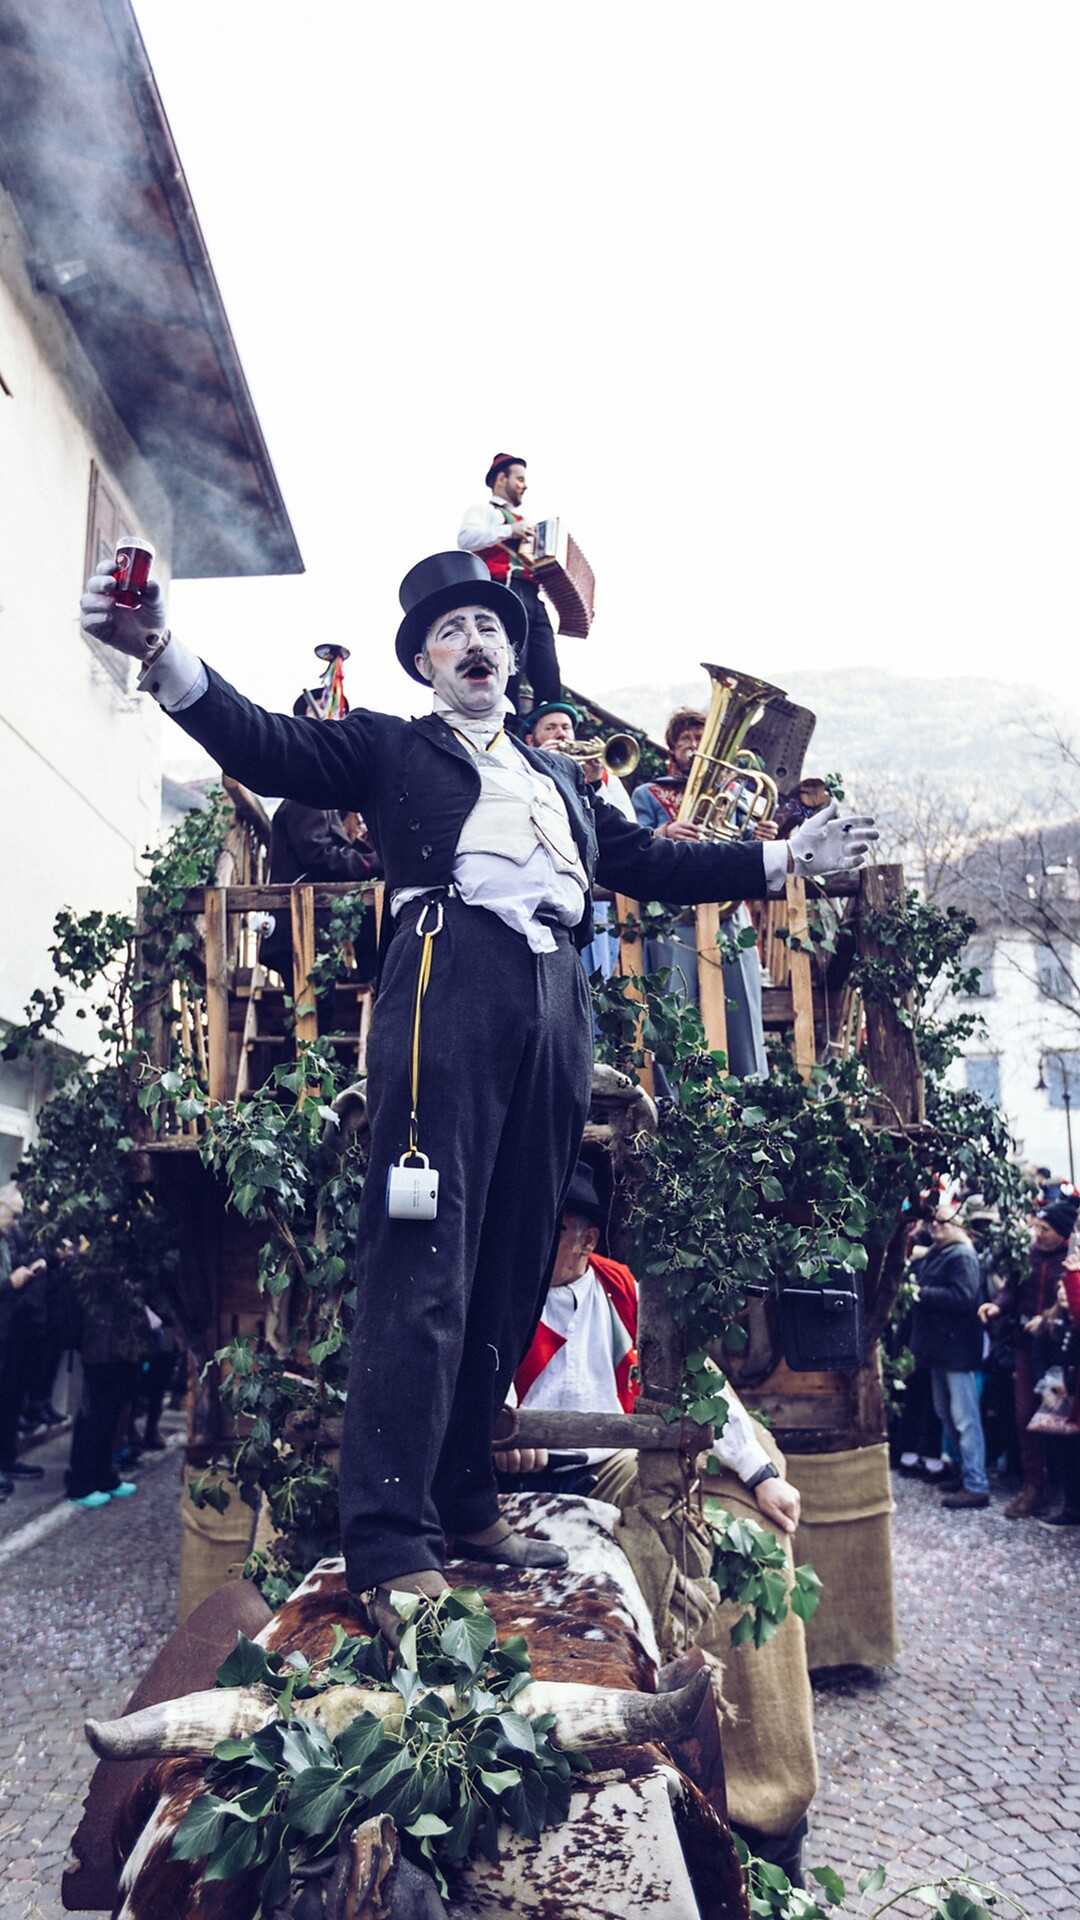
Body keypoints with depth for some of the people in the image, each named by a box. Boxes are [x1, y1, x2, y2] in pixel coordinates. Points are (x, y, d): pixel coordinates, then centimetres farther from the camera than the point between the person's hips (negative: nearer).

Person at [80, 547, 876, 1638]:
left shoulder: (559, 777, 32)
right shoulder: (390, 747, 17)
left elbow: (648, 864, 31)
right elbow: (270, 753, 3)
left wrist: (784, 857, 30)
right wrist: (163, 655, -12)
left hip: (553, 1009, 6)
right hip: (448, 984, -5)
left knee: (511, 1268, 5)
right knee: (422, 1265, -13)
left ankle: (466, 1505, 16)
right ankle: (390, 1549, -10)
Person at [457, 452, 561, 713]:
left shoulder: (522, 521, 33)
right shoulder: (484, 510, 11)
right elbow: (466, 538, -11)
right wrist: (510, 531, -13)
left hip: (532, 598, 8)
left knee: (549, 680, -5)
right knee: (511, 670, -20)